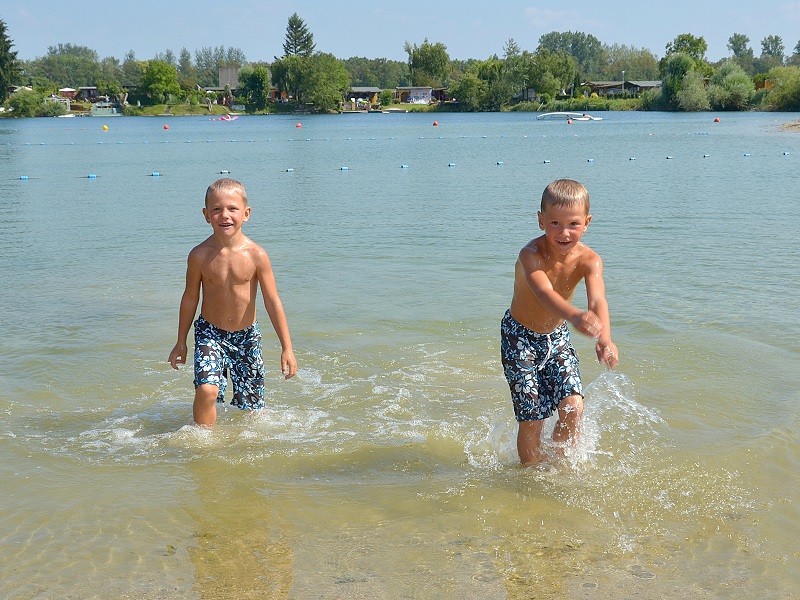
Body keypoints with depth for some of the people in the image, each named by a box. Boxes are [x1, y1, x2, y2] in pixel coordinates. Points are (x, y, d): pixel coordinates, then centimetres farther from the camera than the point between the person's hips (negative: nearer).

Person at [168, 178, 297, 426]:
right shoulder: (200, 255, -13)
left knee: (251, 404, 10)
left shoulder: (256, 255, -14)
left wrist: (287, 348, -8)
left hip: (247, 336, 1)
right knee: (206, 390, -21)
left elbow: (273, 302, -8)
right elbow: (190, 298, 1)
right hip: (210, 333, -1)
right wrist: (181, 343, 9)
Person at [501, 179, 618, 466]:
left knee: (573, 407, -9)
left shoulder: (589, 260, -19)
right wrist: (574, 316, -70)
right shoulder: (531, 254, -30)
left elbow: (598, 300, -36)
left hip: (557, 336, 3)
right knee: (532, 418, -5)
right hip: (520, 337, -3)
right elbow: (544, 293, -49)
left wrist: (605, 339, -56)